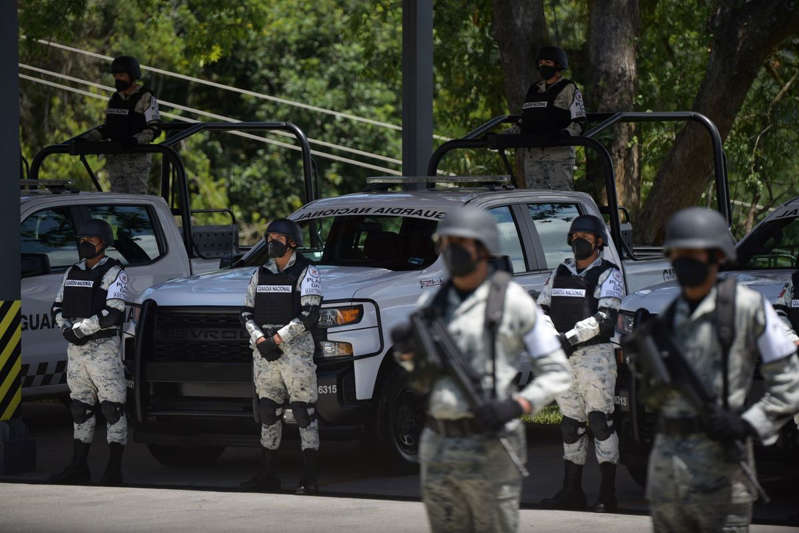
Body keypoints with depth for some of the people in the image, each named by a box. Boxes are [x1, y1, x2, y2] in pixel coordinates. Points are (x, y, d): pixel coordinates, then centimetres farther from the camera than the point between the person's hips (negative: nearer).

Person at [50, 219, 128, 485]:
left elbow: (113, 314, -19)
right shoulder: (72, 273, 14)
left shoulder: (114, 273, -8)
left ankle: (114, 470, -5)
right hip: (76, 350, 7)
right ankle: (78, 467, 16)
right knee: (80, 408, 11)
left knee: (113, 408, -6)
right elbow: (58, 306, 17)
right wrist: (66, 329, -3)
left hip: (104, 348, -7)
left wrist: (79, 329, -17)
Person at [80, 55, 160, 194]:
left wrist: (135, 139, -27)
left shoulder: (146, 98, -5)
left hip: (137, 158, -7)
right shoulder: (115, 99, 16)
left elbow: (154, 129, -10)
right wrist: (87, 138, 8)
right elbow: (107, 128, 22)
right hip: (115, 159, 7)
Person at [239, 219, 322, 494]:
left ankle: (310, 477, -8)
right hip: (264, 353, 6)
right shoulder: (260, 275, 15)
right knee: (268, 413, 9)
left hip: (296, 350, -6)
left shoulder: (307, 273, -3)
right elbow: (247, 313, 13)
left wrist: (277, 339, -16)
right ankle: (267, 475, 15)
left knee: (305, 413, -7)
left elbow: (309, 315, -12)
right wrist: (260, 340, -6)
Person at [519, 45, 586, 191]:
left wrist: (565, 133, -23)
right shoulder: (533, 90, 21)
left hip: (558, 154, -6)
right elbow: (524, 121, 26)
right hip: (532, 155, 6)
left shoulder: (568, 89, 2)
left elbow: (579, 123, -3)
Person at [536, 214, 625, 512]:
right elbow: (541, 308, 16)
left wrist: (571, 337, -23)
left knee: (601, 424, -9)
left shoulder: (609, 275, -2)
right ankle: (571, 492, 13)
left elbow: (606, 317, -15)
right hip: (563, 359, 6)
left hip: (595, 355, -6)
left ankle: (607, 494, -9)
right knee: (571, 426, 8)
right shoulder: (560, 274, 16)